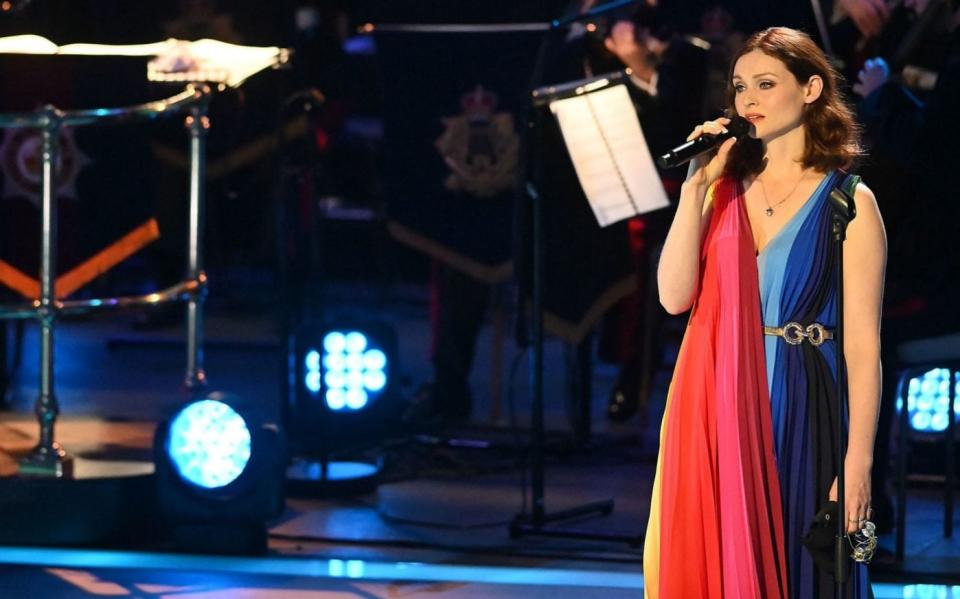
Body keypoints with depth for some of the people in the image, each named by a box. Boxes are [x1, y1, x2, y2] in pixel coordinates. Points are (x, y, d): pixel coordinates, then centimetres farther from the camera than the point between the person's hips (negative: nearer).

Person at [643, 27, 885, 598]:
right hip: (716, 412, 4)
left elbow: (863, 344, -6)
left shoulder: (847, 202, -3)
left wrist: (858, 462, -12)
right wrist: (696, 186, -6)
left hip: (797, 413, -4)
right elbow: (674, 295, -3)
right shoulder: (725, 189, 10)